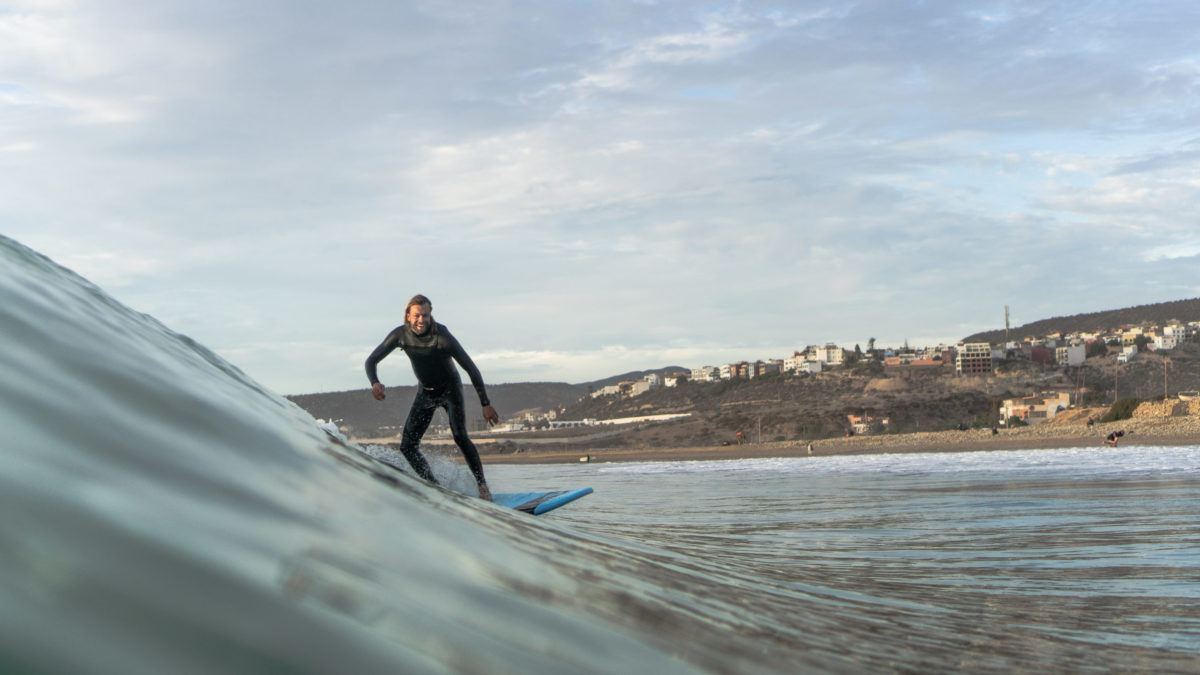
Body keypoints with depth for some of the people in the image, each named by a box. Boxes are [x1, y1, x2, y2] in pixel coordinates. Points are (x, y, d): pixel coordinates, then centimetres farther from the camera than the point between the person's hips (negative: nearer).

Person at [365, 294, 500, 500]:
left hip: (450, 389, -4)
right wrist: (375, 383, -33)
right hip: (425, 392, 4)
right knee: (408, 446, -6)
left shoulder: (442, 336, -28)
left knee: (460, 437, -24)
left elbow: (471, 369, -23)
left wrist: (485, 404, -24)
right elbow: (371, 361, -10)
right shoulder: (400, 335, -17)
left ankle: (482, 486, -13)